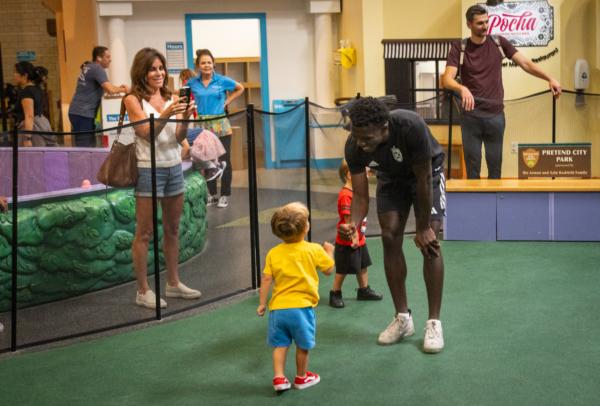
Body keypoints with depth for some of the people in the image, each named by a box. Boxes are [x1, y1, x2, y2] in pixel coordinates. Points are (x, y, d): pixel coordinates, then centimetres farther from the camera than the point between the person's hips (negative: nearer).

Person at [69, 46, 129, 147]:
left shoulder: (89, 68, 17)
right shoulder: (97, 69, -11)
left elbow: (104, 87, 22)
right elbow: (110, 89, -20)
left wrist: (119, 88, 8)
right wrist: (123, 90, -3)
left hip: (78, 112, 10)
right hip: (83, 114, -10)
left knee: (90, 145, 11)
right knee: (85, 147, -11)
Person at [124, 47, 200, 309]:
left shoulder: (172, 99, 8)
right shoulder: (134, 100, -5)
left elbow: (179, 138, 1)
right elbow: (147, 134, -15)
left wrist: (184, 119, -18)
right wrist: (166, 115, -29)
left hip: (174, 167, 6)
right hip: (148, 169, -6)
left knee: (172, 229, 14)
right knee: (144, 233, -1)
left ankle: (173, 283, 25)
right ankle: (143, 291, 5)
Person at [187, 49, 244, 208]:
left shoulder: (222, 80, -3)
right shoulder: (192, 83, 1)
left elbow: (240, 89, 11)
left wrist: (227, 102, 2)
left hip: (221, 125, -2)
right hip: (203, 126, 2)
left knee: (224, 160, 1)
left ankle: (225, 195, 11)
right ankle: (211, 194, 20)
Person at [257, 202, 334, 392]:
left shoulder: (273, 253, 0)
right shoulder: (314, 250, -5)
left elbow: (266, 280, -2)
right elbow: (328, 269, 7)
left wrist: (262, 303, 6)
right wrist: (329, 251, 25)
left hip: (278, 307, 2)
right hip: (302, 307, -2)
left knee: (280, 344, 12)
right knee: (302, 346, 14)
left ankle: (279, 378, 5)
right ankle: (301, 377, 27)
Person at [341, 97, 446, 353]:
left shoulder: (411, 127, -42)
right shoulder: (354, 147, -29)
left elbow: (423, 180, -30)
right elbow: (360, 195, -20)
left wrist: (423, 227, -22)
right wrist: (353, 224, -42)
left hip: (427, 172, -3)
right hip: (391, 177, 4)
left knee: (429, 241, -14)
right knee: (390, 238, -6)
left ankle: (434, 323, -6)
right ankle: (402, 318, 6)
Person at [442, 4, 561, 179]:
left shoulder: (499, 43, 4)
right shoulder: (459, 48, -3)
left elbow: (525, 63, 1)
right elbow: (447, 79, -14)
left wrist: (549, 79, -12)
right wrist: (462, 89, -36)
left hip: (496, 115, 2)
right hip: (471, 116, -2)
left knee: (495, 166, 9)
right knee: (472, 166, 4)